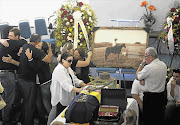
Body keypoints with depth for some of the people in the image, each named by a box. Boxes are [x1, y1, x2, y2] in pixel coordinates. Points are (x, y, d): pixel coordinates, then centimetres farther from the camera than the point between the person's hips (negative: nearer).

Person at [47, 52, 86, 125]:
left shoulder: (69, 68, 11)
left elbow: (75, 79, 13)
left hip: (67, 99, 9)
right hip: (60, 100, -9)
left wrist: (85, 85, -2)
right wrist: (78, 90, -34)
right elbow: (65, 85, -28)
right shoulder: (59, 70, -20)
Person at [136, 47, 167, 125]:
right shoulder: (163, 65, 4)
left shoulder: (149, 67, -21)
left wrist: (142, 64, -2)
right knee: (159, 119, 18)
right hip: (162, 95, 7)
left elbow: (137, 77, -8)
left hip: (150, 98, -7)